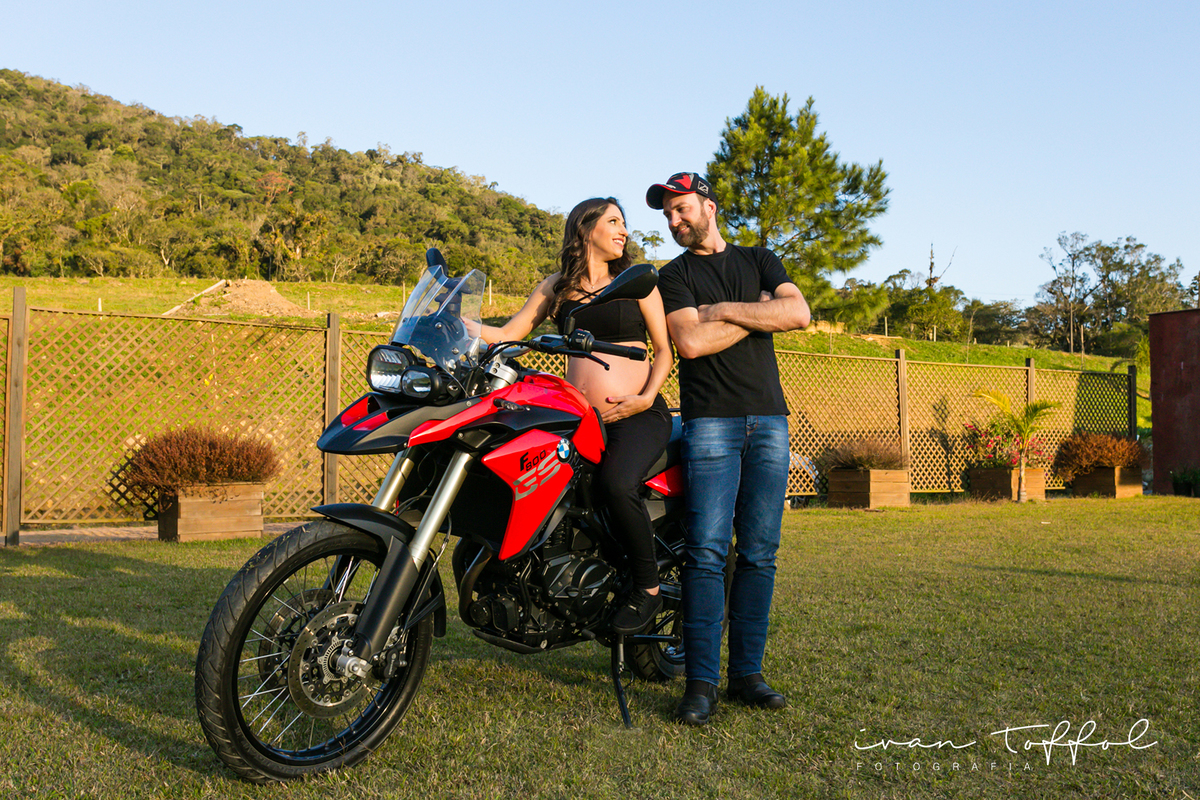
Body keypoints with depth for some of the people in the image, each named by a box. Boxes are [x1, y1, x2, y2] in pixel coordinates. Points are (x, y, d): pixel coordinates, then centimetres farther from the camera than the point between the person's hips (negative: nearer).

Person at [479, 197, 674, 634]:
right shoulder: (556, 287, 15)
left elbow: (664, 349, 7)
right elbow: (507, 334, 10)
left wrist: (646, 398, -10)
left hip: (638, 415, -3)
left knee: (616, 484, -32)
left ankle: (648, 588, -9)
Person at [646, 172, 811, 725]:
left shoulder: (759, 260, 19)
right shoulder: (674, 275, 11)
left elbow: (799, 313, 1)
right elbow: (690, 342, -7)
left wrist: (727, 310, -4)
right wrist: (759, 314, -1)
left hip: (769, 420, 3)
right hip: (711, 421, -3)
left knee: (759, 554, 2)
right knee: (707, 552, -11)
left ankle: (747, 673, 10)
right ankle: (701, 683, -6)